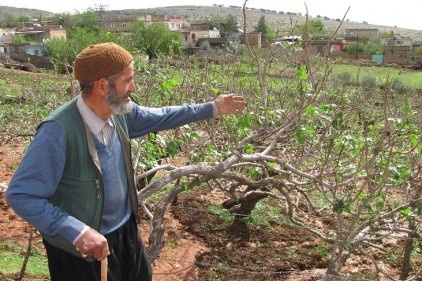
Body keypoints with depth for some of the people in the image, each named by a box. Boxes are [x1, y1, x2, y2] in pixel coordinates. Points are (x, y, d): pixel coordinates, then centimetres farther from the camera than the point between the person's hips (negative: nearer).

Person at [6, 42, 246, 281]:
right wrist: (77, 232, -35)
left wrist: (213, 108, 12)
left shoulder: (120, 112, -9)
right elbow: (21, 195, -28)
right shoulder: (58, 131, -30)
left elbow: (160, 117, 10)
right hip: (81, 246, -7)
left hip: (125, 229, 7)